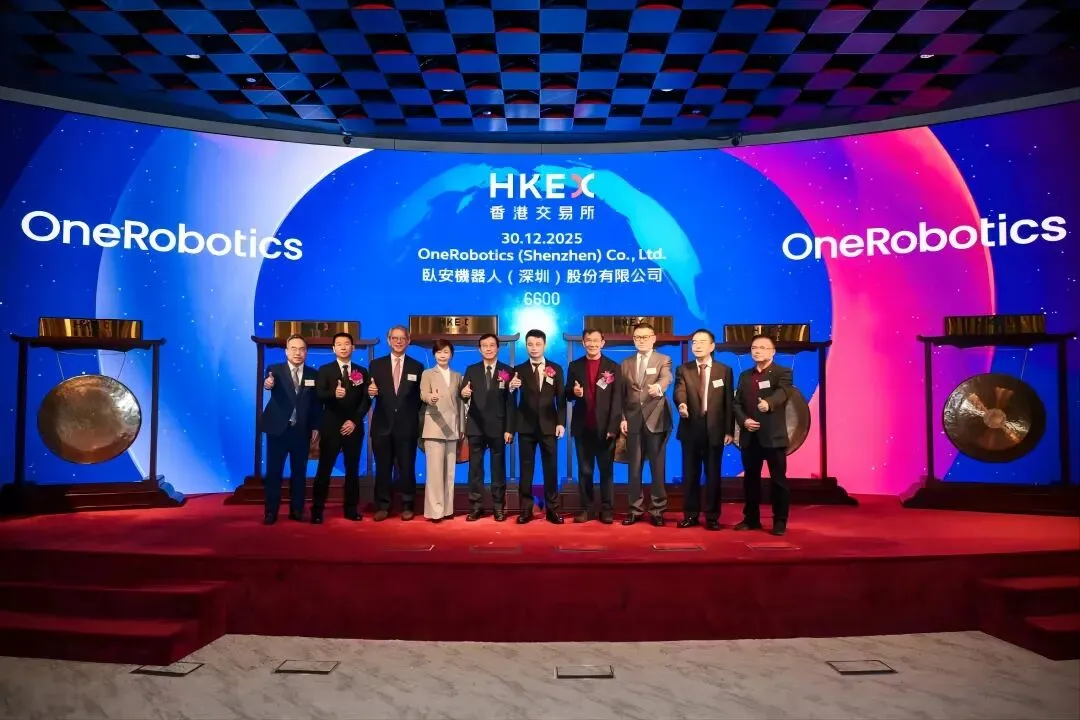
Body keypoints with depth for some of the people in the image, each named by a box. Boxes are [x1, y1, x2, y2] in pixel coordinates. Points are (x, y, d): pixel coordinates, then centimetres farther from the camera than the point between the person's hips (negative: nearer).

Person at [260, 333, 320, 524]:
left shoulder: (313, 374, 5)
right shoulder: (275, 370, -2)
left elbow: (316, 403, 6)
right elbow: (268, 383, -24)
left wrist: (315, 427, 0)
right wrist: (267, 384, -47)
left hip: (302, 431, 2)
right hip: (278, 429, -2)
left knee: (299, 472, 8)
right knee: (274, 472, 3)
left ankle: (297, 510, 18)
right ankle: (270, 512, 12)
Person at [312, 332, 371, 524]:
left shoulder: (362, 372, 9)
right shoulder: (325, 370, 5)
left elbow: (366, 400, 2)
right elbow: (319, 395, -9)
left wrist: (355, 421, -10)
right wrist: (334, 393, -31)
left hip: (354, 427, 2)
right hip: (331, 427, -1)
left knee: (352, 469, 6)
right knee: (324, 469, -1)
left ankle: (351, 509, 13)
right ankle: (317, 509, 5)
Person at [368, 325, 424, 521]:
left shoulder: (417, 367, 6)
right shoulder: (376, 364, 7)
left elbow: (420, 397, 6)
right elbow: (371, 392, 5)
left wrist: (415, 417, -4)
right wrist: (371, 392, -17)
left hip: (407, 426, -1)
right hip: (382, 424, 1)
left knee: (407, 468, 5)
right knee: (382, 468, 6)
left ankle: (407, 506, 16)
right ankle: (382, 506, 15)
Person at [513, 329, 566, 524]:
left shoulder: (555, 368, 5)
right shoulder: (519, 370, 4)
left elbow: (561, 398, 4)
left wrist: (561, 423, -4)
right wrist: (512, 388, -24)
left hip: (549, 425, 0)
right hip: (526, 426, 0)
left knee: (551, 468, 3)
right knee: (526, 468, 4)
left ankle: (552, 509, 11)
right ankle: (526, 509, 11)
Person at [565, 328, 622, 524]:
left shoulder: (613, 367, 3)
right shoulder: (574, 366, 8)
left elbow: (617, 399, -3)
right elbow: (568, 396, 8)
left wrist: (613, 426, -11)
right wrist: (574, 392, -16)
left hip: (605, 426, -2)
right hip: (582, 427, 2)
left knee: (606, 470, 5)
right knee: (584, 470, 7)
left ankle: (607, 509, 13)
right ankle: (587, 509, 15)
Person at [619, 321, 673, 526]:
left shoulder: (663, 360, 3)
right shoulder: (626, 363, 13)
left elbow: (666, 379, -19)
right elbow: (622, 393, 11)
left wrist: (658, 387, -42)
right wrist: (622, 418, 2)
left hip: (655, 419, -3)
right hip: (633, 420, 3)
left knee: (657, 467, 1)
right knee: (634, 467, 6)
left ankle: (657, 510, 10)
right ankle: (635, 509, 15)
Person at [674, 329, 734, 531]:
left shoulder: (725, 371, 5)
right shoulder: (683, 370, 6)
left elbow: (729, 403, 3)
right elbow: (679, 391, -12)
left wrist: (729, 431, -3)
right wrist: (681, 404, -36)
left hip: (715, 430, -1)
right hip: (691, 429, 1)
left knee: (713, 475, 5)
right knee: (690, 474, 7)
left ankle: (712, 517, 15)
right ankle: (690, 515, 18)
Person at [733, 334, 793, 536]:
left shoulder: (783, 373, -2)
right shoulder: (745, 375, 14)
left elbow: (781, 393, -22)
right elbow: (737, 403, 13)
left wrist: (768, 403, -43)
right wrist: (744, 420, -6)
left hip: (774, 436, -5)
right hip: (750, 436, 5)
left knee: (778, 480, 1)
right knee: (750, 479, 11)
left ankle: (780, 521, 10)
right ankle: (751, 518, 22)